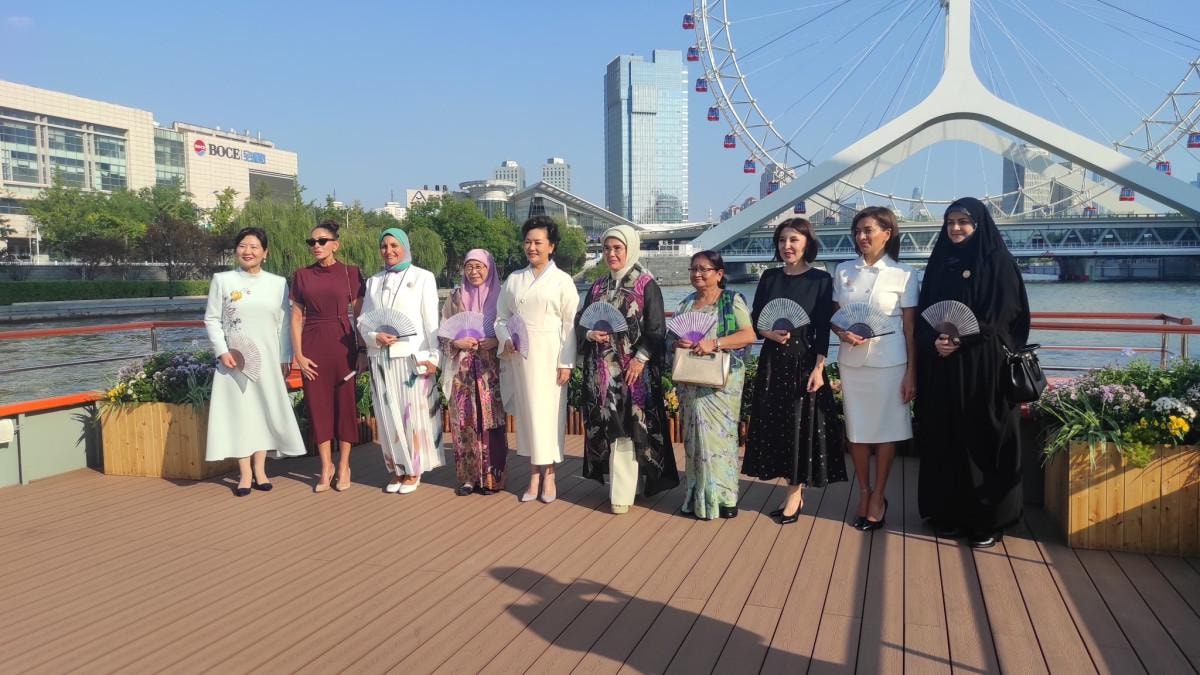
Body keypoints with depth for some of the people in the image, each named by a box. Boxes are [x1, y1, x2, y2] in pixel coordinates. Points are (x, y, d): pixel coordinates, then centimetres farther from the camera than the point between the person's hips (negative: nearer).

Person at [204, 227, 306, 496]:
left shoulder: (278, 283, 5)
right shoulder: (222, 280, 3)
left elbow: (284, 323, 5)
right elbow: (211, 319, 2)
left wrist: (284, 357, 1)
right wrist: (222, 351, -10)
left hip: (267, 358, 1)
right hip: (234, 359, -1)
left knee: (265, 410, 5)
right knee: (239, 411, 1)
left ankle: (260, 469, 16)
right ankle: (245, 473, 8)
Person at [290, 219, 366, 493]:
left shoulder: (351, 273, 1)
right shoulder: (302, 275, 5)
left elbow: (359, 315, 2)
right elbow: (297, 317, 6)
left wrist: (363, 351, -3)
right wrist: (298, 354, -2)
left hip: (343, 344, -2)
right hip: (313, 346, 2)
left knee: (345, 403, 2)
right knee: (318, 404, 5)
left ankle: (344, 466, 15)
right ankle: (326, 467, 17)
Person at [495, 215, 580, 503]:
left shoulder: (562, 280, -1)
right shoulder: (514, 279, 9)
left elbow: (570, 325, -3)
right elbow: (501, 317, 14)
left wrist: (566, 363, -8)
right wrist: (505, 338, -6)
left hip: (549, 356, -3)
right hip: (520, 356, 3)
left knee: (549, 412, 1)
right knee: (527, 412, 6)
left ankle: (549, 475, 13)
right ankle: (534, 474, 15)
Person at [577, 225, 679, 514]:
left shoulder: (646, 284, -3)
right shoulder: (598, 286, 13)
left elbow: (656, 329, -7)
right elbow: (581, 322, 15)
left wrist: (640, 358, -17)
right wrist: (591, 334, -6)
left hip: (633, 368, -5)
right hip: (601, 369, 5)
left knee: (627, 426, -5)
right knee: (605, 426, 6)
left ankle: (623, 493, -1)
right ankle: (613, 480, 17)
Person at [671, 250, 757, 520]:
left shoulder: (733, 301, -1)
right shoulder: (686, 304, 15)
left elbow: (749, 335, -11)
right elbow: (672, 337, 18)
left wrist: (714, 343, -22)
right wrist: (677, 344, -6)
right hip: (690, 381, 5)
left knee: (718, 432, -5)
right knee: (694, 433, 5)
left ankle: (722, 496, 5)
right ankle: (697, 496, 13)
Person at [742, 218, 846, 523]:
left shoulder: (820, 279, -4)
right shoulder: (769, 277, 6)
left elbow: (823, 329, -7)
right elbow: (754, 320, 8)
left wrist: (818, 369, -13)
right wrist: (770, 333, -12)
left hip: (803, 361, -4)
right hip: (772, 361, 4)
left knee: (801, 424, 0)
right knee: (775, 425, 7)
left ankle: (795, 493, 11)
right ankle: (793, 489, 20)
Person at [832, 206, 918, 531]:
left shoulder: (903, 274, -4)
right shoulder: (843, 271, 5)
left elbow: (910, 328, -3)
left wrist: (911, 373, -5)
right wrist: (842, 333, -11)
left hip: (888, 361, -3)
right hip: (850, 360, 3)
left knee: (885, 431, 5)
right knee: (856, 430, 9)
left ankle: (878, 497, 19)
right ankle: (864, 493, 25)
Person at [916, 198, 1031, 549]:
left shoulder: (999, 263, -2)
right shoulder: (939, 264, 11)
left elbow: (1005, 316, -9)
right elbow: (924, 314, 9)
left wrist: (962, 340, -18)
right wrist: (934, 341, -11)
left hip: (984, 366, -4)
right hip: (942, 367, 5)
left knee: (983, 439, 0)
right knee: (946, 438, 7)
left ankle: (989, 519, 10)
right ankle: (949, 512, 17)